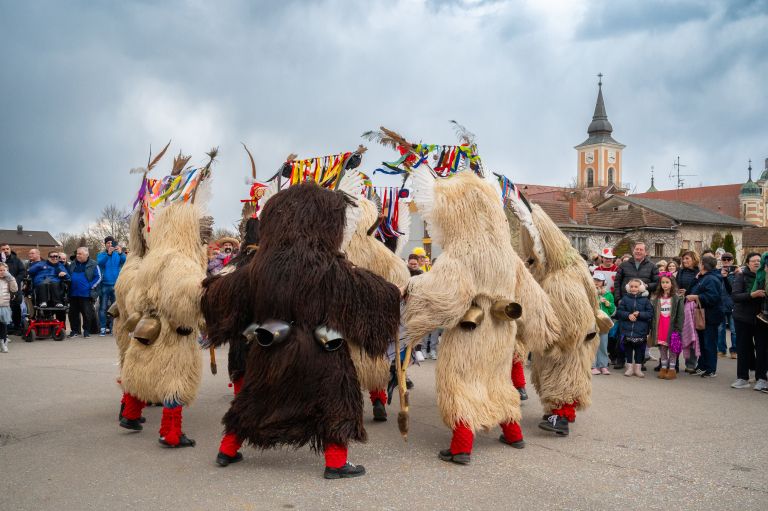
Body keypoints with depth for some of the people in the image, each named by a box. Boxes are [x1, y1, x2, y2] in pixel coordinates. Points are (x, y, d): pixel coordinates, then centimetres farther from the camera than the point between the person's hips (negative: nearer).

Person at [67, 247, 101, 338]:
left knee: (87, 313, -1)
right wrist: (69, 286, 9)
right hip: (73, 294, 5)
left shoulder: (93, 264, -3)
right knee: (73, 313, 9)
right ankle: (75, 330, 18)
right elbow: (68, 276, 23)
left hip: (86, 294, -5)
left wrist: (91, 286, -10)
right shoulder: (72, 264, 13)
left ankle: (87, 330, 11)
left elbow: (98, 277, -4)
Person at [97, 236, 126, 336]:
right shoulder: (101, 254, 5)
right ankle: (103, 328, 4)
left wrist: (121, 253, -31)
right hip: (104, 285, -1)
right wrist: (108, 254, -29)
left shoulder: (118, 254, 6)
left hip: (116, 284, 1)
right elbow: (100, 262, -14)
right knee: (103, 307, 0)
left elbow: (125, 261, -12)